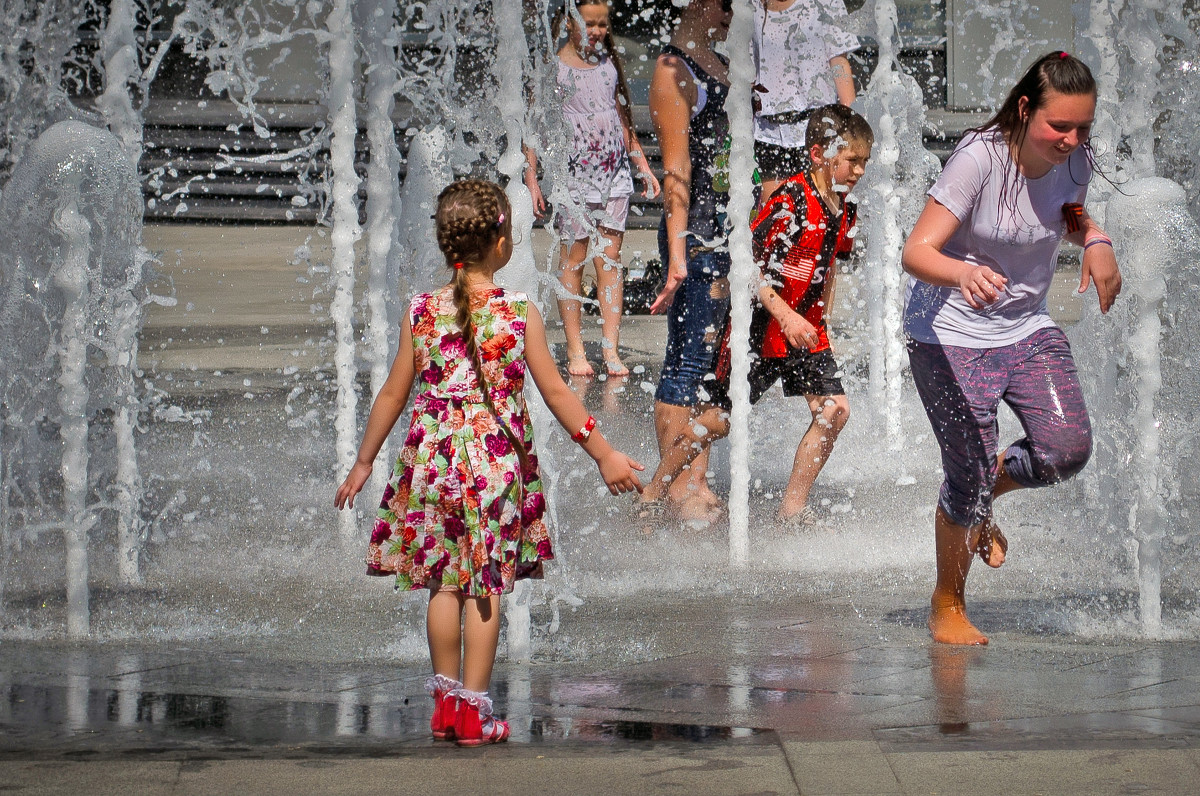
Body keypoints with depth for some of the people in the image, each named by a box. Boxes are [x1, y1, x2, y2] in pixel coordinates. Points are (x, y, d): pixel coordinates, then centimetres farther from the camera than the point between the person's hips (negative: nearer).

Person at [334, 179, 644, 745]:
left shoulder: (422, 312, -1)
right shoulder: (519, 314, -8)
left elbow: (393, 394, 5)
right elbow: (555, 393, -4)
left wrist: (363, 463, 16)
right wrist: (603, 455, 5)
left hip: (433, 459, 2)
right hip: (497, 461, -2)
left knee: (445, 584, 13)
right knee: (486, 586, 3)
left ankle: (447, 703, 20)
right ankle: (474, 712, 5)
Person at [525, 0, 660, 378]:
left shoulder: (608, 63, 12)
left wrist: (643, 164, 20)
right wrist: (531, 177, -9)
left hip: (615, 170, 4)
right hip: (573, 172, -4)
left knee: (610, 256, 1)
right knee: (574, 257, -2)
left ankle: (610, 348, 1)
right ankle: (575, 350, 3)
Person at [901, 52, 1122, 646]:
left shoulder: (1073, 161, -7)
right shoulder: (980, 159, -25)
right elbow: (917, 252, -29)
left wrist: (1096, 241, -6)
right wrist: (964, 273, -51)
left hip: (1027, 328, 6)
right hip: (951, 332, -6)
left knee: (1067, 450, -11)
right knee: (968, 475, -7)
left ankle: (984, 496, 22)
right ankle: (947, 607, 17)